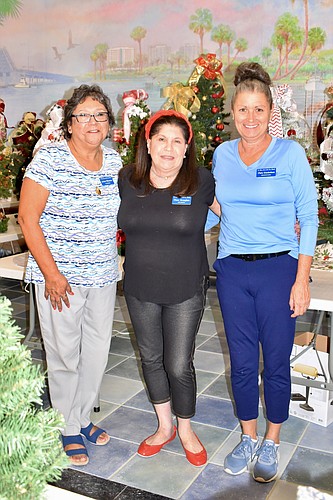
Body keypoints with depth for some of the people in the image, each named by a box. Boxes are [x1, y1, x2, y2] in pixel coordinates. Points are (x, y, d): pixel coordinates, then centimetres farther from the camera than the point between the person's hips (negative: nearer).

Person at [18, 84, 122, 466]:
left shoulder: (114, 160, 6)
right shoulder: (50, 159, -11)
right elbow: (27, 217, -13)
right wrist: (51, 273, -17)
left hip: (103, 275, 5)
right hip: (59, 277, -5)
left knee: (97, 351, 14)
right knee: (64, 354, 5)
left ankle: (82, 418, 35)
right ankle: (67, 430, 25)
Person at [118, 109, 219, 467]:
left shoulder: (201, 181, -9)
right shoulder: (127, 179, -3)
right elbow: (118, 220, 15)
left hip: (186, 291, -3)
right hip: (140, 290, 3)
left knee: (179, 366, 3)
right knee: (151, 358, 16)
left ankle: (186, 430, 31)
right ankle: (164, 427, 39)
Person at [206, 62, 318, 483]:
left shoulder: (290, 153, -4)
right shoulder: (222, 154, 7)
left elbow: (309, 218, -4)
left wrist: (302, 280, -9)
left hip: (277, 269, -3)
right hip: (232, 271, 3)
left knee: (276, 362, 7)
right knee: (242, 361, 12)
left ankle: (271, 442, 30)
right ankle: (248, 439, 32)